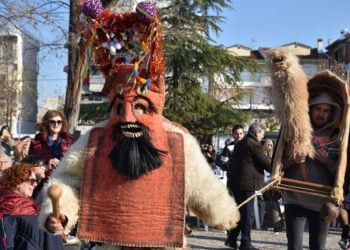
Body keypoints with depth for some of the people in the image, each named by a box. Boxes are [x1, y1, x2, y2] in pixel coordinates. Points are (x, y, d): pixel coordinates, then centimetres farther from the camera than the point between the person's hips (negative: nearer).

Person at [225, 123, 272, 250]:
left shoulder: (239, 144, 17)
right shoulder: (255, 145, -12)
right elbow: (266, 162, -11)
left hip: (235, 182, 9)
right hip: (247, 183, -9)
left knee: (241, 211, 17)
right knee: (248, 213, -1)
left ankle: (231, 238, 17)